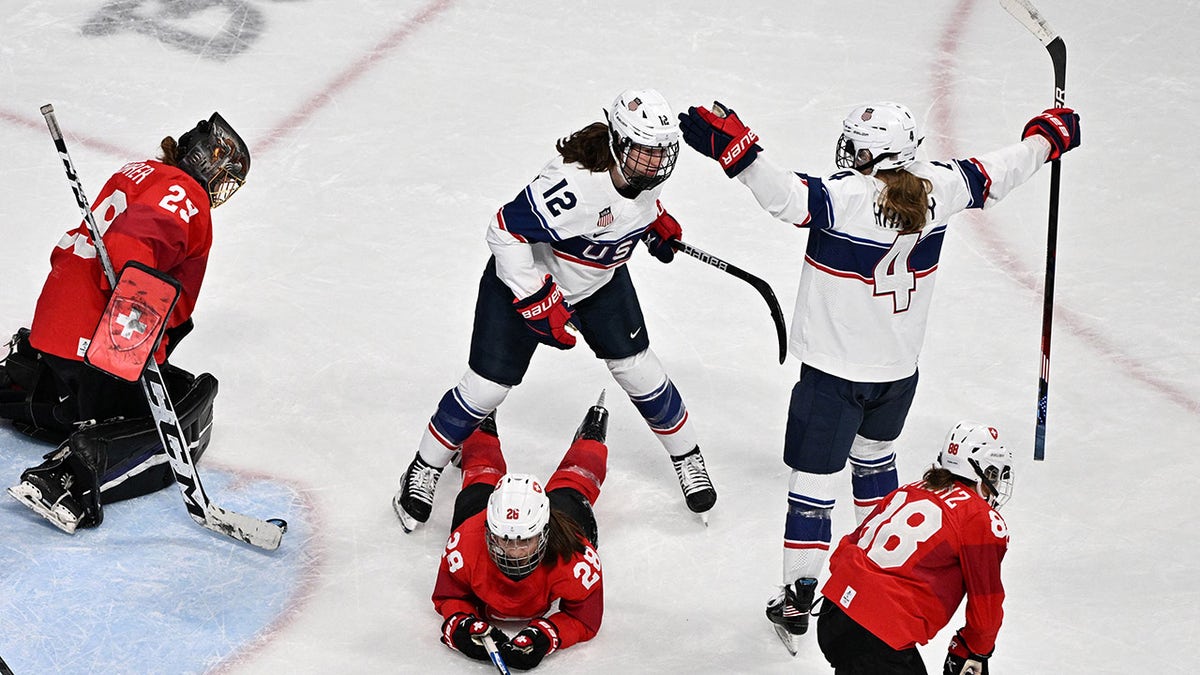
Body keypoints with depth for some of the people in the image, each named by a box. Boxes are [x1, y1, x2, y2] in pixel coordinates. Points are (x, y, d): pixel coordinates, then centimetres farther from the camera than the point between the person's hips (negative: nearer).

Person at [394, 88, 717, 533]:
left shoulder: (649, 167, -17)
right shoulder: (573, 183, -40)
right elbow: (506, 233, -34)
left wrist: (656, 222, 3)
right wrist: (540, 304, -32)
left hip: (601, 280, 6)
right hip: (524, 278, -6)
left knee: (637, 369, 5)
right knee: (487, 385, -2)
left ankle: (686, 454, 28)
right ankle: (424, 470, 17)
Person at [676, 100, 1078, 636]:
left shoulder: (845, 197, -24)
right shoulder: (937, 187, -5)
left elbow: (784, 195, -40)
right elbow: (995, 175, 11)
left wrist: (733, 144, -40)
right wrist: (1049, 135, 27)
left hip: (835, 374, -7)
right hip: (900, 370, 7)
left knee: (813, 478, 4)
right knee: (873, 457, 31)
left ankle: (798, 595, 9)